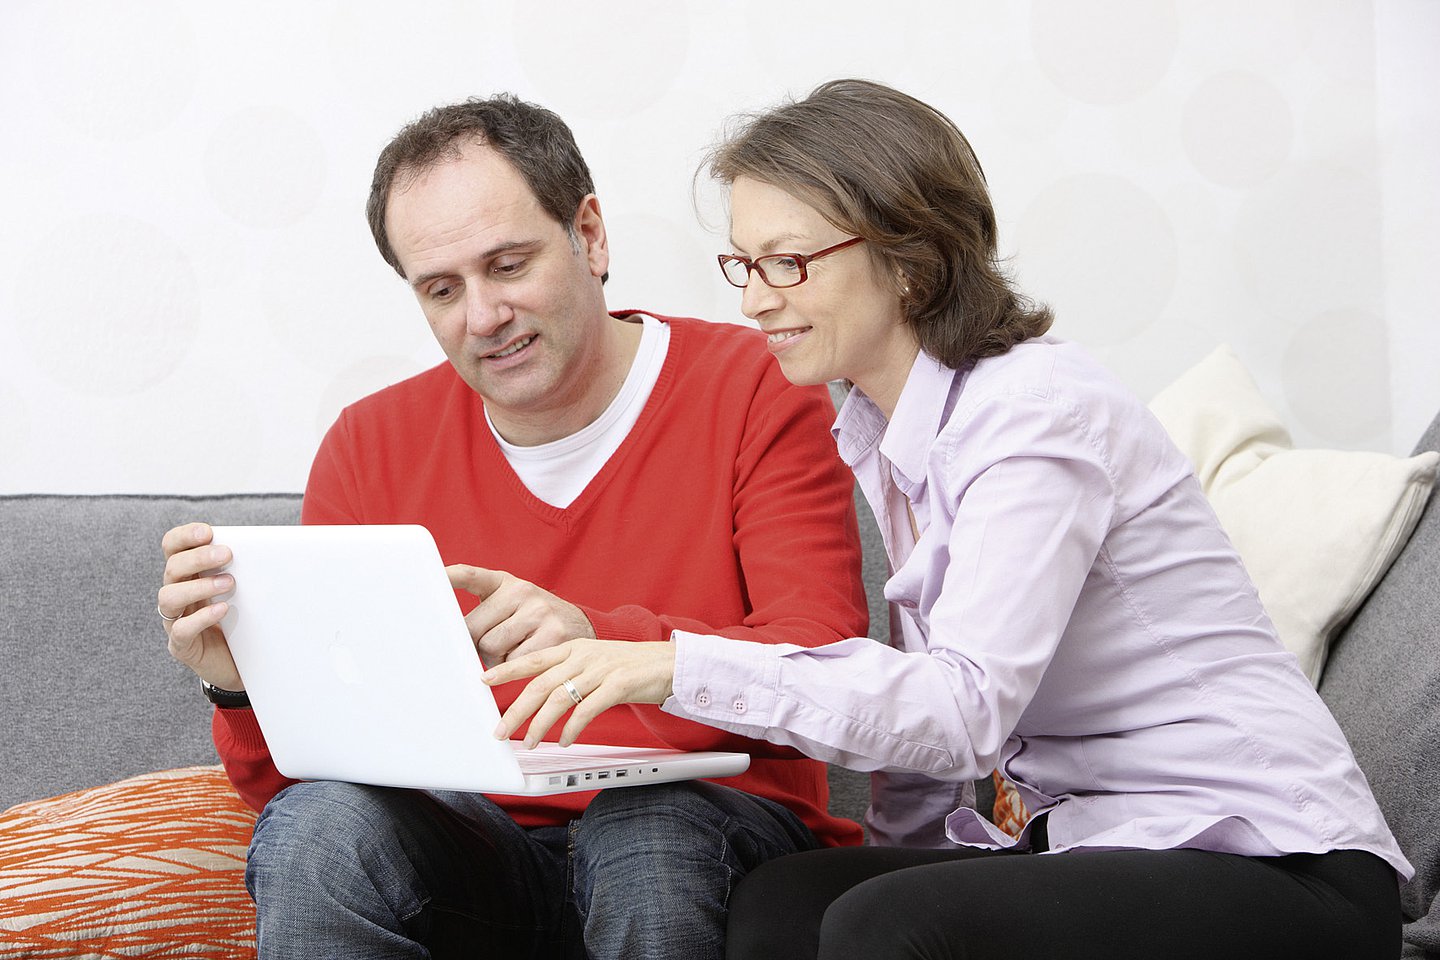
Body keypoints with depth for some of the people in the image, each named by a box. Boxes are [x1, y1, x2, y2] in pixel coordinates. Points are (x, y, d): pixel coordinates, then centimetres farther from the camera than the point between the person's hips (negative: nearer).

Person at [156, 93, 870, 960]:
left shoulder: (755, 392, -2)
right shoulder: (372, 449, 7)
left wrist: (606, 644, -31)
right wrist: (249, 688, -19)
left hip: (713, 836, -2)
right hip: (478, 855, 2)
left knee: (650, 823, -36)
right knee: (316, 826, -29)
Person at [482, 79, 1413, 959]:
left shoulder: (1039, 411, -17)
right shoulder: (879, 434, 11)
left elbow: (966, 706, -28)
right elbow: (926, 693, 15)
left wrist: (679, 668, -32)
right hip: (1097, 841, 8)